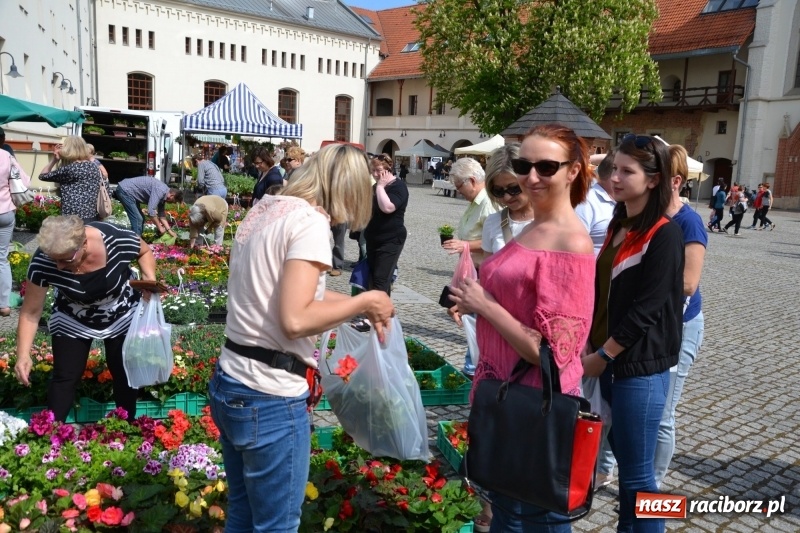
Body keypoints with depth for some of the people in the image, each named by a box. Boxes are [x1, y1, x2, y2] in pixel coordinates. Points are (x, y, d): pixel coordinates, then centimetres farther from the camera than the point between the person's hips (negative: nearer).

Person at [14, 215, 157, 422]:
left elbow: (145, 252, -9)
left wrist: (149, 277, -27)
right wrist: (23, 355, -28)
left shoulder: (119, 240, -34)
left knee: (125, 374, 10)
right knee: (65, 377, -1)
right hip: (73, 321, 0)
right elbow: (30, 312, -20)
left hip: (124, 315, 0)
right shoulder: (42, 262, -31)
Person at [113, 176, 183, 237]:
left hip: (128, 191, 10)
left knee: (140, 219, 14)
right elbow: (151, 211, -27)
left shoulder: (163, 194, 8)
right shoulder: (160, 190, -22)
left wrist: (170, 231, 12)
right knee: (137, 220, -11)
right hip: (125, 190, -10)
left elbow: (161, 215, 17)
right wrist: (160, 227, -16)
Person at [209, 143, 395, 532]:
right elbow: (295, 320, -25)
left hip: (228, 384, 9)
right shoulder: (310, 220, -17)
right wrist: (364, 302, -12)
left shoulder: (264, 209, 8)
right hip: (270, 398, -9)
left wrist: (357, 305, 18)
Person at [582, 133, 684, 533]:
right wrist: (596, 350, 7)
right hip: (612, 358, 8)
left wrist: (602, 356, -11)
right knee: (622, 454, 20)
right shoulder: (619, 225, 10)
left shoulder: (665, 235, -15)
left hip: (641, 366, -8)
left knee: (637, 470, 3)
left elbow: (646, 308, -18)